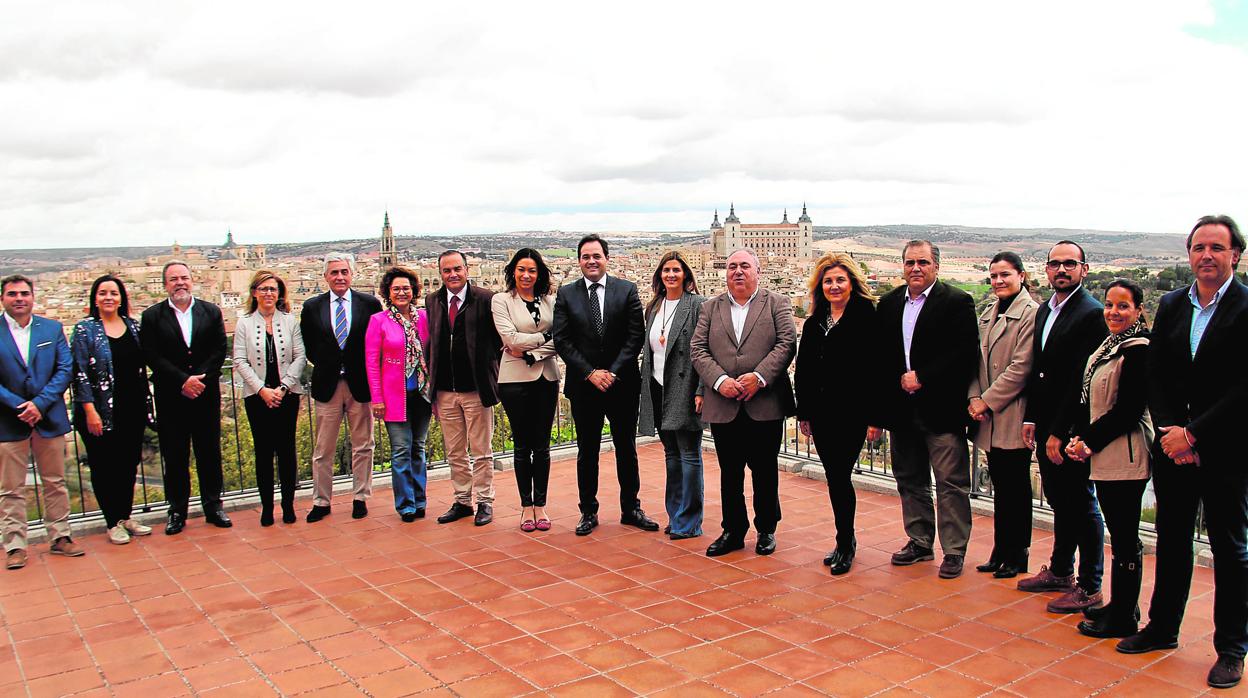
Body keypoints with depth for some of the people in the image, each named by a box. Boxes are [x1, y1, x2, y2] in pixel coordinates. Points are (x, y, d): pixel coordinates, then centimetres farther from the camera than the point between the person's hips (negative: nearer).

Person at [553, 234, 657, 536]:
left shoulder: (627, 290, 1)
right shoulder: (566, 294, 2)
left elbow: (636, 336, -3)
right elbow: (561, 340, -2)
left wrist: (614, 372, -12)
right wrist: (590, 373, -11)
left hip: (622, 383, 0)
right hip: (583, 386, 0)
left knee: (627, 449, 10)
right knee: (587, 452, 8)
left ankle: (631, 509, 22)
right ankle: (588, 512, 19)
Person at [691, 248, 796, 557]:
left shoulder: (777, 303, 5)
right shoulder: (711, 307, 12)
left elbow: (787, 343, -6)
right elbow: (698, 349, 3)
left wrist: (758, 377, -17)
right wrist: (719, 380, -12)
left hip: (765, 405, -2)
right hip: (723, 407, 2)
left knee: (765, 471, 7)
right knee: (730, 472, 10)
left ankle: (766, 530, 22)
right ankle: (733, 531, 22)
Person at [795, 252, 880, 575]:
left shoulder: (866, 319, -7)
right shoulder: (814, 323, 12)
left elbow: (875, 370, -11)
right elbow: (803, 370, 14)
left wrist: (874, 418, -14)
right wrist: (803, 412, 11)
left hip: (851, 414, -6)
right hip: (821, 414, 6)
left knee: (839, 476, -5)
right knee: (835, 478, 11)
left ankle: (845, 543, 10)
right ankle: (846, 540, 25)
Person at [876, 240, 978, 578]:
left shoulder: (957, 302, -5)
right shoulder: (888, 304, 10)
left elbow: (966, 354, -13)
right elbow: (881, 356, 11)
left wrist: (922, 378, -15)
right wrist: (899, 382, -2)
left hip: (942, 410, -5)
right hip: (902, 410, 6)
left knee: (951, 483, 0)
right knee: (910, 480, 15)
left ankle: (954, 550, 11)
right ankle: (920, 542, 28)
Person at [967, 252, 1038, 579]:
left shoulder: (1030, 313, -11)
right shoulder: (988, 314, 14)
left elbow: (1021, 367, -16)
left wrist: (987, 401, -13)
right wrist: (975, 397, -2)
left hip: (1013, 417, -7)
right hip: (988, 417, 7)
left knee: (1016, 487, 4)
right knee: (1000, 486, 14)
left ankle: (1016, 556, 16)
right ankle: (1001, 552, 23)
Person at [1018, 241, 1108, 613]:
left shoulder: (1092, 314, -15)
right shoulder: (1045, 309, 13)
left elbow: (1083, 381, -19)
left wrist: (1061, 432, -19)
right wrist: (1031, 418, 11)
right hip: (1047, 427, 8)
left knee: (1082, 505, 2)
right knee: (1059, 502, 18)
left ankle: (1090, 588, 13)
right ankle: (1060, 571, 32)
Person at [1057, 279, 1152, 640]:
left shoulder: (1139, 350, -14)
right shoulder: (1109, 346, 13)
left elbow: (1129, 410, -18)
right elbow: (1088, 399, 15)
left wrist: (1090, 442, -11)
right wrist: (1079, 437, 2)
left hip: (1125, 455, -9)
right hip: (1104, 455, 9)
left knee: (1124, 536, 0)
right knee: (1120, 534, 17)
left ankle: (1123, 618, 10)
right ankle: (1122, 605, 28)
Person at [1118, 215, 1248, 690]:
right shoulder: (1171, 305, 6)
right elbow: (1155, 375, 6)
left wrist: (1192, 434, -15)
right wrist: (1169, 430, -7)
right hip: (1173, 447, 5)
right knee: (1172, 540, 15)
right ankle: (1162, 628, 29)